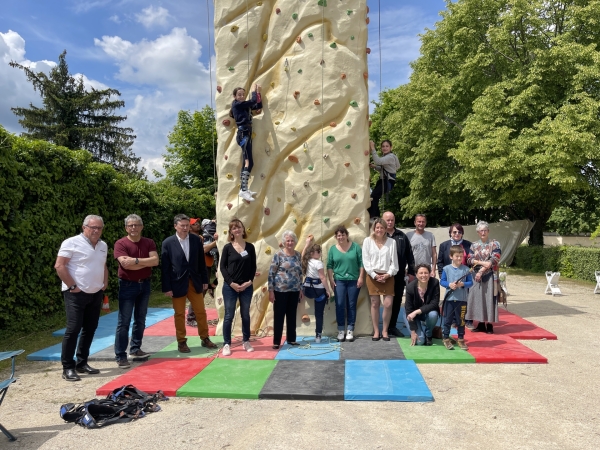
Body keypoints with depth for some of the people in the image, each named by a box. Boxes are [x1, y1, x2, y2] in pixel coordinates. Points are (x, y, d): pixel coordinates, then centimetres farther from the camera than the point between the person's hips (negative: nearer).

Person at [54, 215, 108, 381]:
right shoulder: (72, 243, -10)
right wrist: (72, 286, -16)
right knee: (73, 329, -7)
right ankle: (68, 368, 4)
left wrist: (105, 284, 10)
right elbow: (59, 266, -14)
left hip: (96, 294, 7)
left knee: (90, 329, 11)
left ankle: (82, 363, 23)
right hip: (76, 294, -7)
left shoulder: (103, 246, 11)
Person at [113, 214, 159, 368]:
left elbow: (155, 261, -11)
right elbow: (126, 264, -22)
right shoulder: (120, 244, -9)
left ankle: (135, 348, 27)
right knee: (124, 321, -2)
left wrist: (136, 260, -20)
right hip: (128, 285, -4)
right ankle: (120, 355, 4)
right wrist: (146, 263, -15)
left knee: (140, 319, 14)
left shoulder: (149, 243, 3)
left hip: (145, 284, 5)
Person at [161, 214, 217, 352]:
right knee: (179, 314, 8)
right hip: (178, 284, -3)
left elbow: (201, 262, 6)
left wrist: (204, 280, 5)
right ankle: (181, 342, 21)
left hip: (195, 282, 3)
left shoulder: (196, 240, 1)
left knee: (201, 311, 11)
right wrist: (167, 287, -9)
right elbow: (165, 267, -7)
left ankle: (205, 339, 25)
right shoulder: (168, 242, -7)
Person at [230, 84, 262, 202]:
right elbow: (253, 101, -6)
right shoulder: (237, 104, -4)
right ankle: (244, 190, -24)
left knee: (246, 162, 7)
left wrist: (258, 92, 14)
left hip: (246, 134, 10)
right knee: (248, 162, -18)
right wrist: (255, 91, 11)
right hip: (243, 134, -10)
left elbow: (259, 105, 19)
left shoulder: (245, 106, 19)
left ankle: (243, 189, 9)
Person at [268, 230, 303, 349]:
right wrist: (271, 291, -12)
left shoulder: (298, 255, 7)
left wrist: (301, 289, 13)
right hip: (280, 290, -4)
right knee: (279, 316, 2)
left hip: (294, 291, 5)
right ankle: (276, 341, 11)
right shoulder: (278, 255, -8)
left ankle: (291, 339, 25)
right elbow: (271, 273, -9)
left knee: (292, 315, 12)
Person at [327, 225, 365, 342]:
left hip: (354, 280, 0)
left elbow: (361, 263, 1)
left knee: (352, 305, 4)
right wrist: (331, 280, -1)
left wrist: (361, 277, -5)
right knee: (340, 305, -2)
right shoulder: (333, 249, 5)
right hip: (339, 280, 1)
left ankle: (350, 330, 13)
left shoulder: (355, 247, 1)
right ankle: (341, 330, 8)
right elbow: (329, 266, 6)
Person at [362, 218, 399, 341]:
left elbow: (394, 260, 3)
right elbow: (366, 260, -1)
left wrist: (389, 274, -9)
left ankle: (385, 330, 12)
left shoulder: (391, 241, 3)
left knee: (388, 304, -5)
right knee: (375, 304, 4)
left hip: (387, 276, 0)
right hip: (373, 276, 0)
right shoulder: (367, 241, 2)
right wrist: (374, 275, -8)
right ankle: (376, 331, 15)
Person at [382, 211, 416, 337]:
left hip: (399, 275, 3)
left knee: (397, 301, 10)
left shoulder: (402, 236, 10)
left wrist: (411, 272, 7)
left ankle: (392, 326, 23)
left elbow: (409, 255, 11)